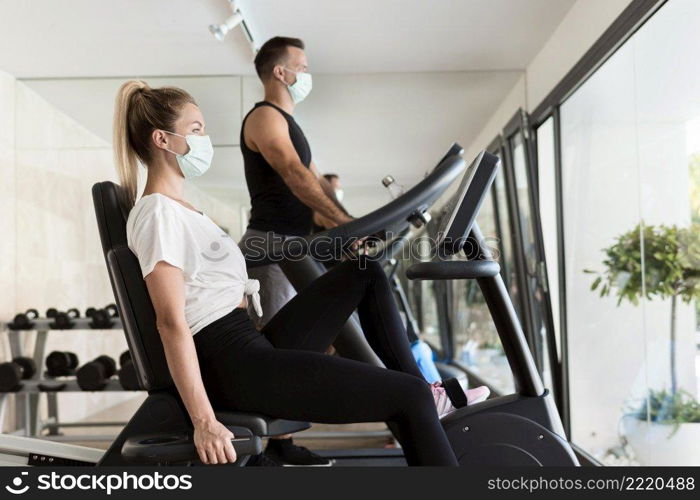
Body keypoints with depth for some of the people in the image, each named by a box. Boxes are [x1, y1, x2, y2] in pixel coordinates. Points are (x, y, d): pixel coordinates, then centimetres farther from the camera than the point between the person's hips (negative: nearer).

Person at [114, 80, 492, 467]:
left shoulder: (178, 210, 19)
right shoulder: (158, 213, -12)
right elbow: (171, 321, -20)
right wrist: (204, 422, -24)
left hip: (253, 348, 10)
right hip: (233, 367, -10)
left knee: (365, 274, 16)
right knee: (410, 398, -14)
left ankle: (423, 389, 15)